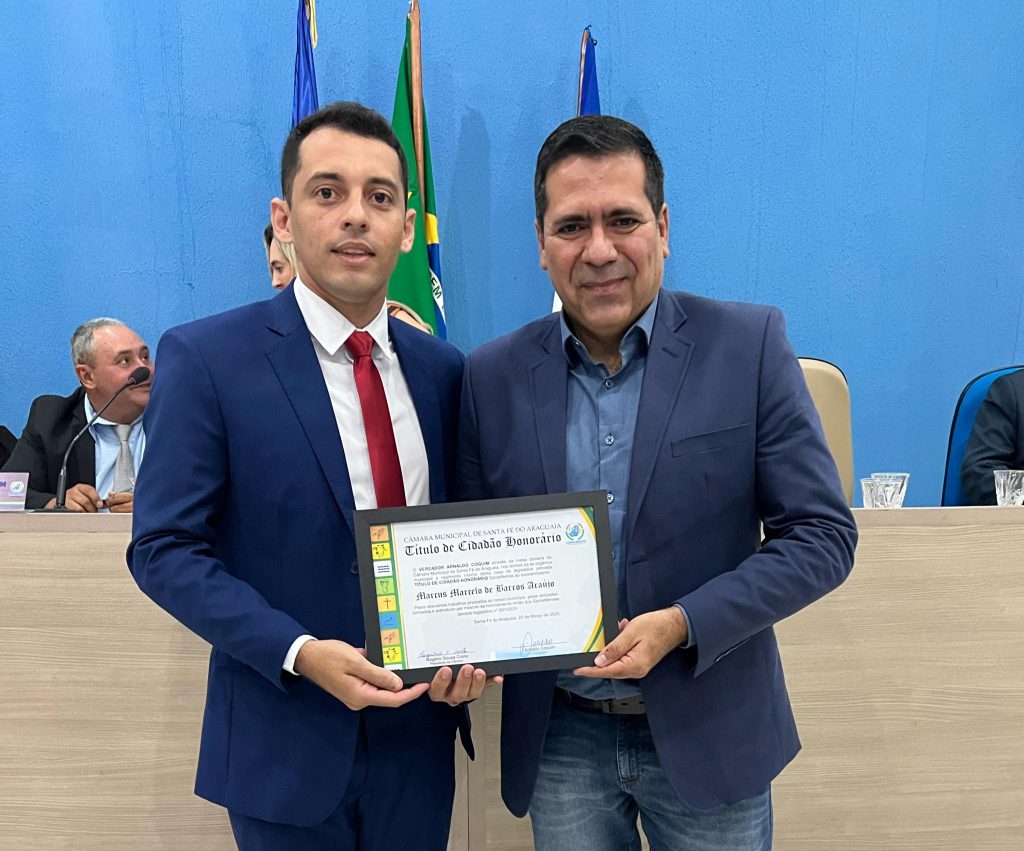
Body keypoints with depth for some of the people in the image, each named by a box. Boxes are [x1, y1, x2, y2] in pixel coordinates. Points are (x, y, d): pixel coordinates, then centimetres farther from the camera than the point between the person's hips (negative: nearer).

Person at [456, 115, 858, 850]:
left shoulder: (749, 345, -10)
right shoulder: (491, 376, -4)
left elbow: (824, 535, -9)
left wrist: (682, 625, -20)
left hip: (708, 732, -1)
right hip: (560, 740, 2)